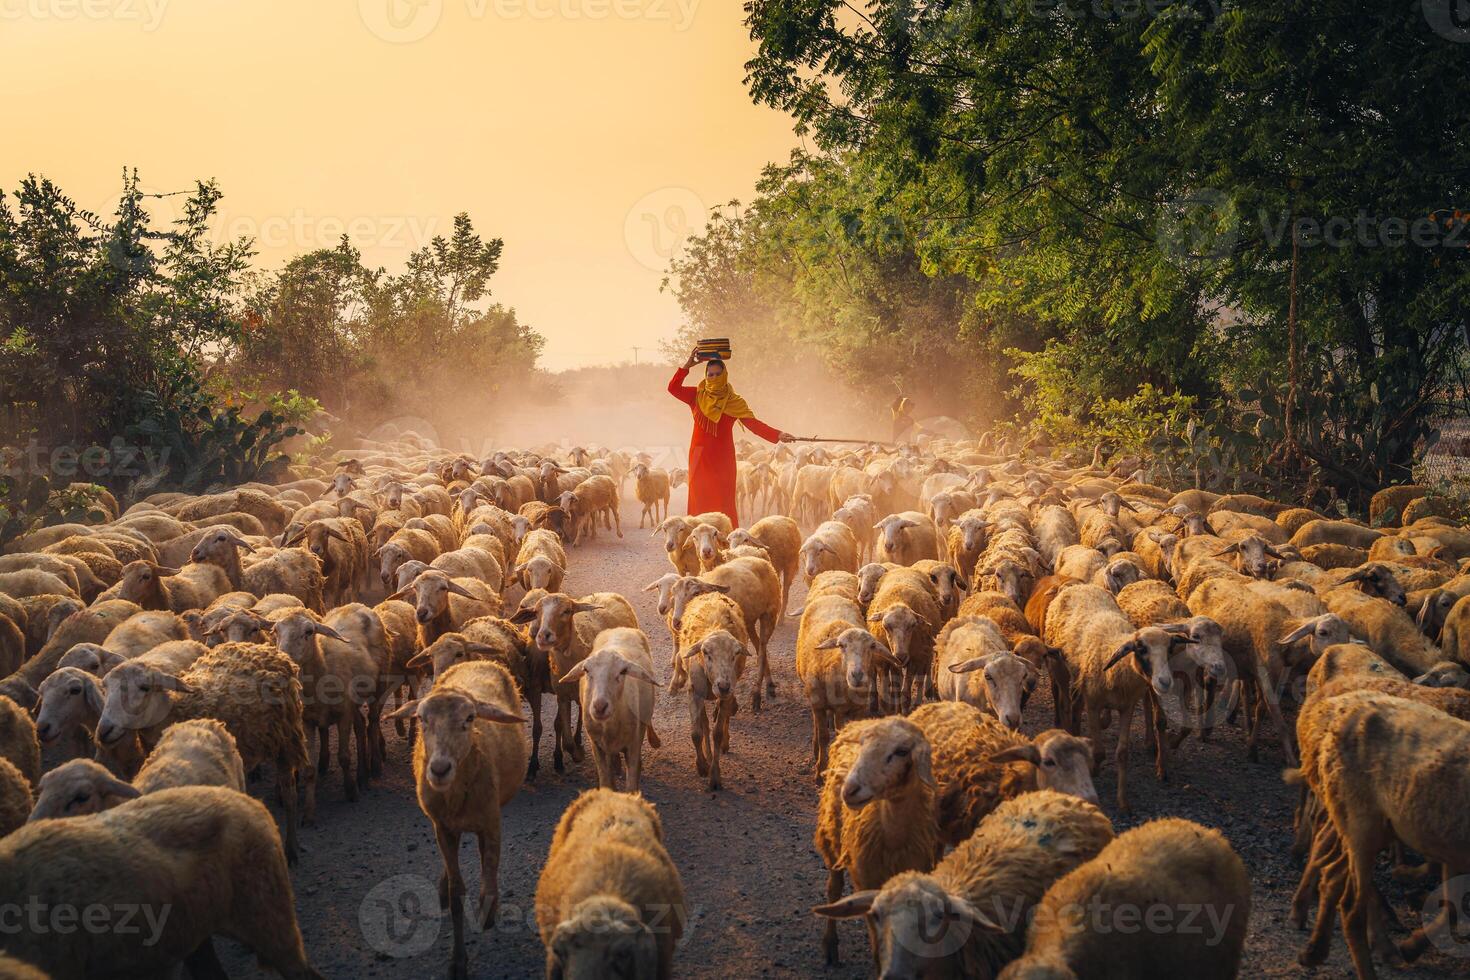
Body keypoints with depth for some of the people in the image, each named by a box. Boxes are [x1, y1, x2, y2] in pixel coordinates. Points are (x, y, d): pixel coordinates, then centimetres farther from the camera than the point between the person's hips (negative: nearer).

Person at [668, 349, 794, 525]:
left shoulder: (735, 403, 1)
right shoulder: (697, 396, 6)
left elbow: (753, 423, -9)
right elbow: (673, 388, -3)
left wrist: (777, 435, -23)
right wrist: (686, 366, -9)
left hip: (723, 457, -1)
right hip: (700, 456, 2)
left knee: (723, 500, -6)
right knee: (700, 499, -2)